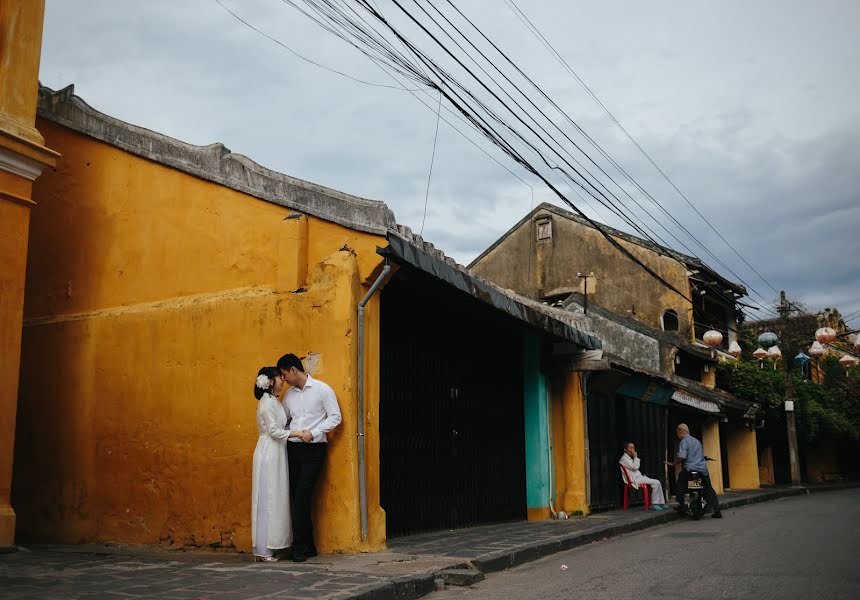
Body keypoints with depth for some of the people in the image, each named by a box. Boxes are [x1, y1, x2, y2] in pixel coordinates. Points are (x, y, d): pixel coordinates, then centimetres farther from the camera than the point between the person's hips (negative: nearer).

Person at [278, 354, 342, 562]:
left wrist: (313, 432, -16)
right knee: (297, 497, 5)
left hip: (314, 449, -5)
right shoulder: (288, 394, 13)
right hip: (293, 448, 6)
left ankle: (300, 547, -6)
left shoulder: (322, 389, -4)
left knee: (301, 496, -13)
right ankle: (308, 546, 15)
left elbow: (335, 417, -6)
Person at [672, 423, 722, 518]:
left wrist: (676, 461, 0)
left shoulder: (684, 442, -6)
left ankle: (681, 504, 4)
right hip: (703, 468, 7)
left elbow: (681, 456, -18)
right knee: (709, 489, 9)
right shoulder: (697, 441, 20)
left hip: (689, 469, -7)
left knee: (680, 483, 13)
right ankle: (717, 511, 4)